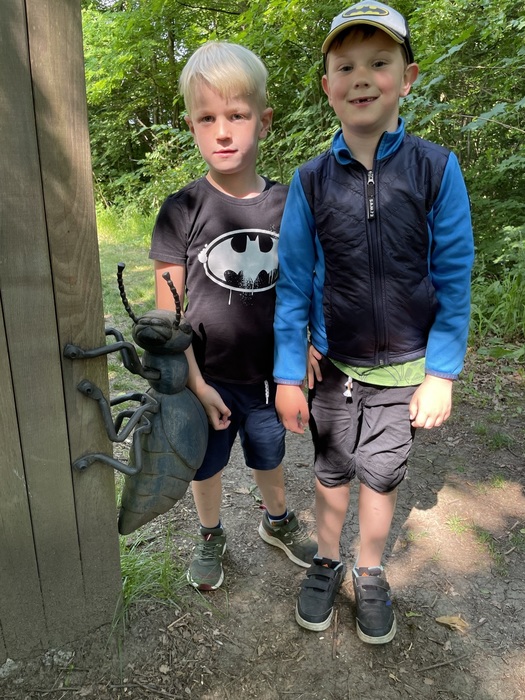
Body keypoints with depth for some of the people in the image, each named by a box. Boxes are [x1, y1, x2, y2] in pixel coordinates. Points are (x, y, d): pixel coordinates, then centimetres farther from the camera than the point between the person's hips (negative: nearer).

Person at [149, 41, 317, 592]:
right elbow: (168, 310, -12)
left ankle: (277, 522, 52)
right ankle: (210, 536, 47)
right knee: (207, 464, 19)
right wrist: (195, 384, -14)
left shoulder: (285, 204, -6)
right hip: (208, 376, -2)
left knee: (269, 457, 24)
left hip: (268, 373, 2)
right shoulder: (182, 210, -14)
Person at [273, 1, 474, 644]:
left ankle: (370, 577, 41)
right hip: (332, 365, 1)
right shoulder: (310, 180, -6)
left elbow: (453, 278, -6)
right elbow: (294, 281, -4)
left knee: (381, 475, 15)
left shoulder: (436, 168, -9)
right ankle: (326, 563, 43)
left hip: (403, 368, -1)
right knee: (332, 471, 17)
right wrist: (288, 374, -5)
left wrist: (442, 372, -8)